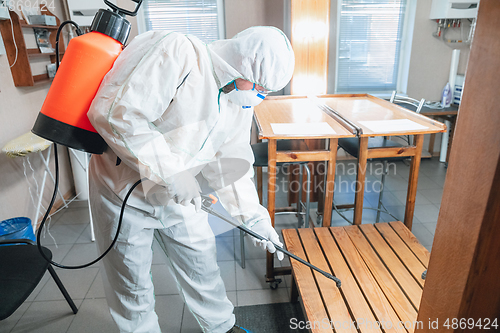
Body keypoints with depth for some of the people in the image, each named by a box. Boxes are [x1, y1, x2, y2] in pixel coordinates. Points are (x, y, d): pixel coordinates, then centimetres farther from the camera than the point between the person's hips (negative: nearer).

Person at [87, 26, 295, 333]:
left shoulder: (242, 103, -1)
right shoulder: (175, 52, -25)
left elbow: (231, 166, 4)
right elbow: (114, 111, -32)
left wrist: (255, 217, -2)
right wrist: (169, 171, -30)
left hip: (180, 197, 6)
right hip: (125, 191, -5)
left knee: (203, 268, 19)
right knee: (132, 285, 13)